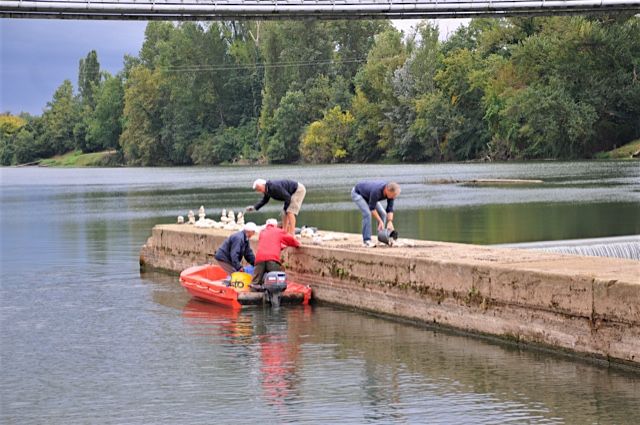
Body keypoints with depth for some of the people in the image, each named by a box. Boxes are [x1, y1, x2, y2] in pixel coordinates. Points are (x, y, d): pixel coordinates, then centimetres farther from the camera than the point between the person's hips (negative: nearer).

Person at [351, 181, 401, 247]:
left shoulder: (390, 191, -22)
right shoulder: (376, 191, -43)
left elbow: (390, 209, -16)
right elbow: (372, 208, -31)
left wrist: (390, 222, -30)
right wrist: (380, 221, -31)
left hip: (367, 195, 7)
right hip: (357, 193, -7)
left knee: (382, 214, -4)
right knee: (367, 213, -25)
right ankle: (366, 241, -19)